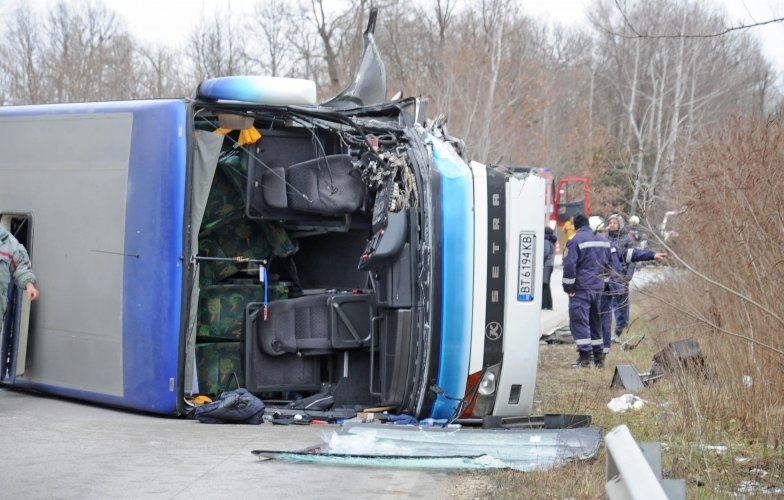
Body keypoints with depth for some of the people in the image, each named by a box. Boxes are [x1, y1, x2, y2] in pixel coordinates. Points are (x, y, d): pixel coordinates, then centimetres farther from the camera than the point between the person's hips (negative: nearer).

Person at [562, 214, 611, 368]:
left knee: (579, 321, -6)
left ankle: (585, 356, -13)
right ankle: (598, 355, 19)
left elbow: (569, 265, -16)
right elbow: (608, 263, 22)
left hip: (581, 288, -7)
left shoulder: (575, 241, -11)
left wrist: (568, 286, -10)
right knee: (595, 321, 16)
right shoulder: (603, 241, 13)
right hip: (598, 288, 7)